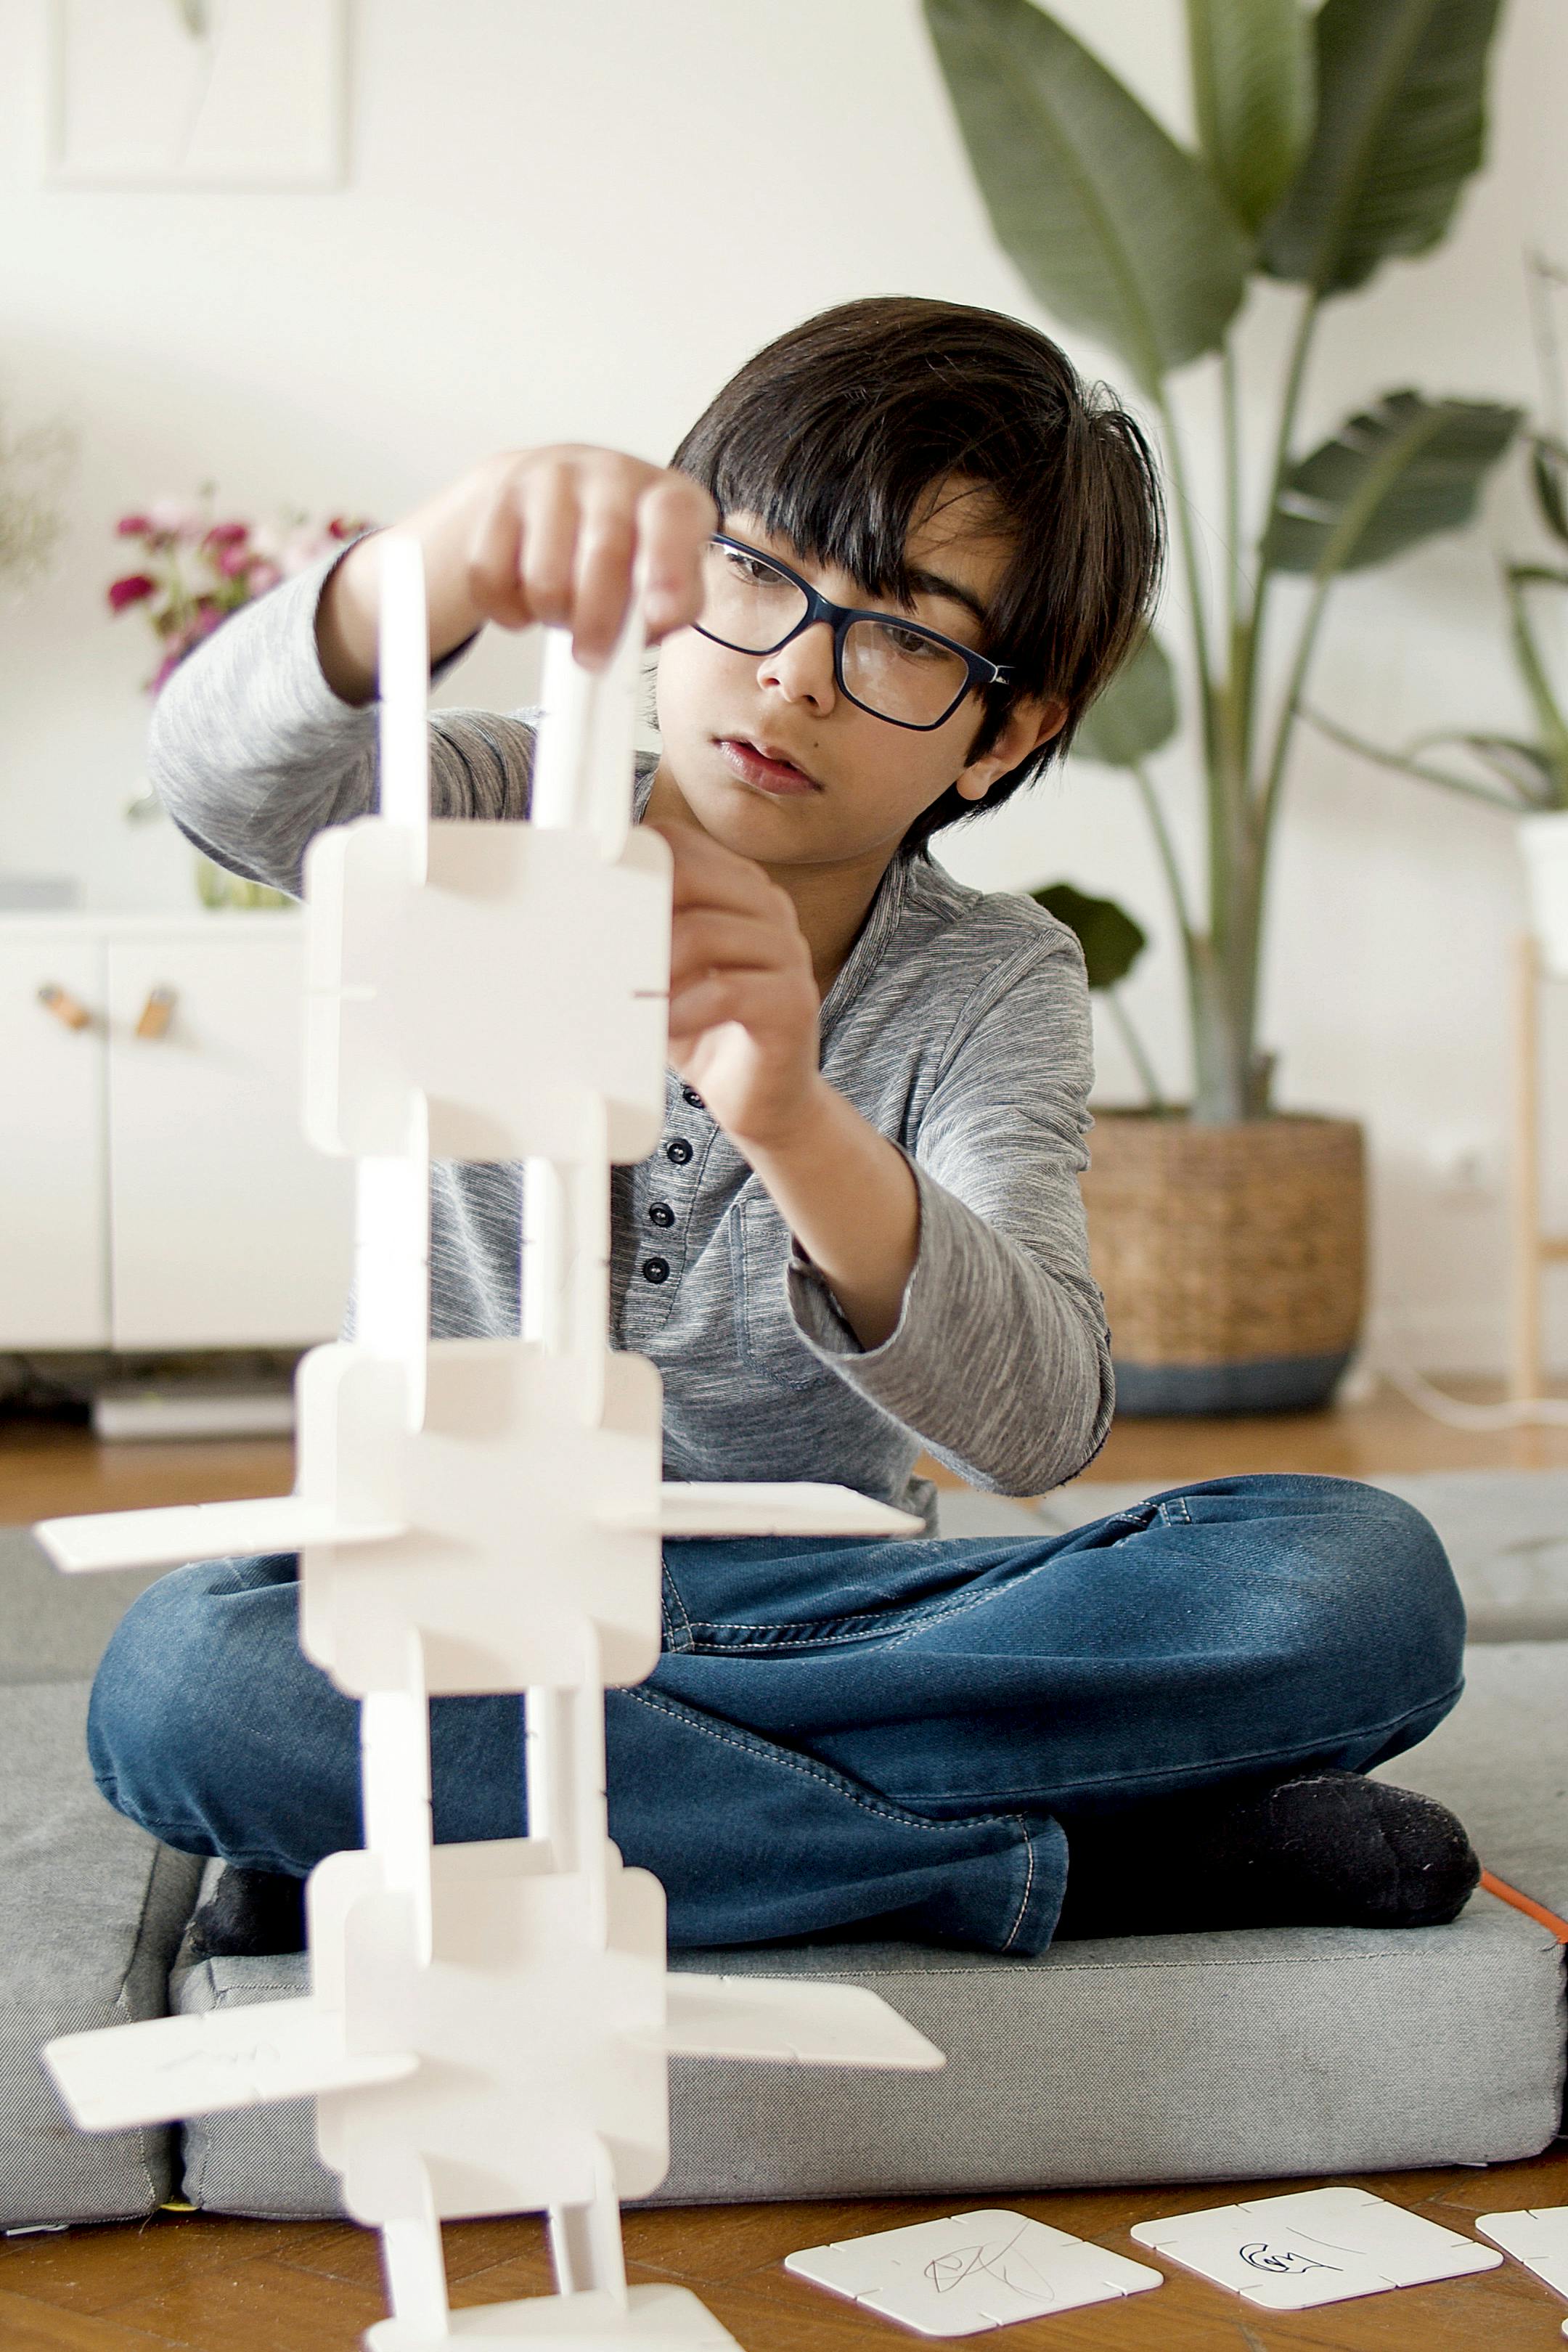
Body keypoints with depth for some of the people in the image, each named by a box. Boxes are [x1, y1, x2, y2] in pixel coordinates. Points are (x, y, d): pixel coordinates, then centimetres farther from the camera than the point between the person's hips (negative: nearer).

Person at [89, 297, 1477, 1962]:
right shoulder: (493, 843, -3)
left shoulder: (993, 987, -5)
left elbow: (1038, 1428, -22)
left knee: (1367, 1587, -20)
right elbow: (225, 775, -28)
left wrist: (795, 1122, -42)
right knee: (175, 1681, -35)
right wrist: (451, 560, -49)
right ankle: (1051, 1859, -25)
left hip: (811, 1596, 0)